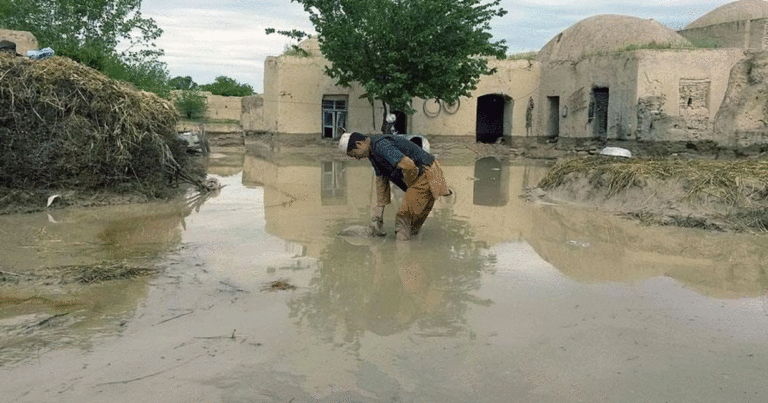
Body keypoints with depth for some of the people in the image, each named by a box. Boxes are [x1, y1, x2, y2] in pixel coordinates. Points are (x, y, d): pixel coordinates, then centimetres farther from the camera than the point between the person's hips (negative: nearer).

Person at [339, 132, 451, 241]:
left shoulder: (380, 145, -21)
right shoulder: (373, 152, 13)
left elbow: (408, 165, -32)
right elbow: (381, 180, 19)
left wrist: (409, 186, -11)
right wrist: (377, 215, 19)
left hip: (426, 176, -10)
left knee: (403, 216, -10)